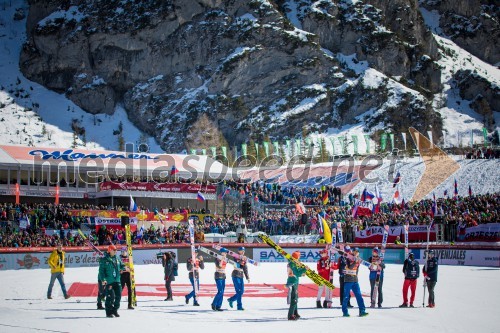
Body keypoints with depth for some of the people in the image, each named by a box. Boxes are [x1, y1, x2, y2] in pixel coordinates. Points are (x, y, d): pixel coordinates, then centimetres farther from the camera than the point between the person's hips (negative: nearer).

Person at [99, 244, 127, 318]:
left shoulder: (117, 258, 12)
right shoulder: (104, 260, -4)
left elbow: (121, 265, 19)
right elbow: (101, 270, -6)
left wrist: (124, 268, -5)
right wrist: (103, 279, -17)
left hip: (117, 280, 6)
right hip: (108, 281, -5)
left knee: (118, 296, 3)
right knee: (110, 297, -8)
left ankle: (115, 310, 18)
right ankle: (109, 312, 4)